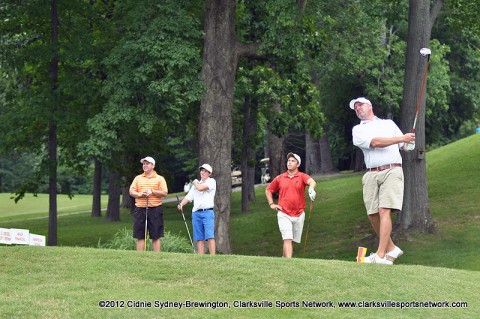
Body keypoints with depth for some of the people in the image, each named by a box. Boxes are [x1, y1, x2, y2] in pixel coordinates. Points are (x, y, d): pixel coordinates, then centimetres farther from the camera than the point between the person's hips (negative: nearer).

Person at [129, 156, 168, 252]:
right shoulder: (138, 178, 15)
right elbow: (131, 191, 8)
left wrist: (152, 191, -15)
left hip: (155, 209, -3)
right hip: (140, 209, 3)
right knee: (140, 236, 3)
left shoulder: (160, 179, 5)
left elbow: (165, 193, -3)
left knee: (156, 236, -1)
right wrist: (139, 194, -11)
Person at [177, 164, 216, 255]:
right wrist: (181, 204, -5)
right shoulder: (196, 185, 22)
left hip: (207, 212, -5)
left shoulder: (211, 181, 4)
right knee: (199, 238, 2)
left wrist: (195, 182, 9)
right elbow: (189, 196, 13)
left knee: (210, 236, -14)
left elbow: (201, 188, -12)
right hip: (196, 213, 5)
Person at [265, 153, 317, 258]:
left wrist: (311, 189, -47)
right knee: (287, 239, -14)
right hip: (284, 214, -1)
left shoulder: (302, 176, -1)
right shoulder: (279, 178, 6)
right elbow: (268, 190, 20)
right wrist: (271, 204, 8)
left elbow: (312, 181, -24)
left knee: (293, 240, 11)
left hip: (299, 215, 1)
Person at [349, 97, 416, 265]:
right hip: (371, 174, 2)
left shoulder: (389, 123, 20)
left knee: (384, 211, -15)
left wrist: (410, 141, -7)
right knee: (373, 214, -1)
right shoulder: (358, 130, 14)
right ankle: (391, 248, 18)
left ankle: (380, 255, -20)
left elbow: (405, 146, 18)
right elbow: (374, 142, -5)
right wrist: (401, 138, -11)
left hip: (392, 171, -2)